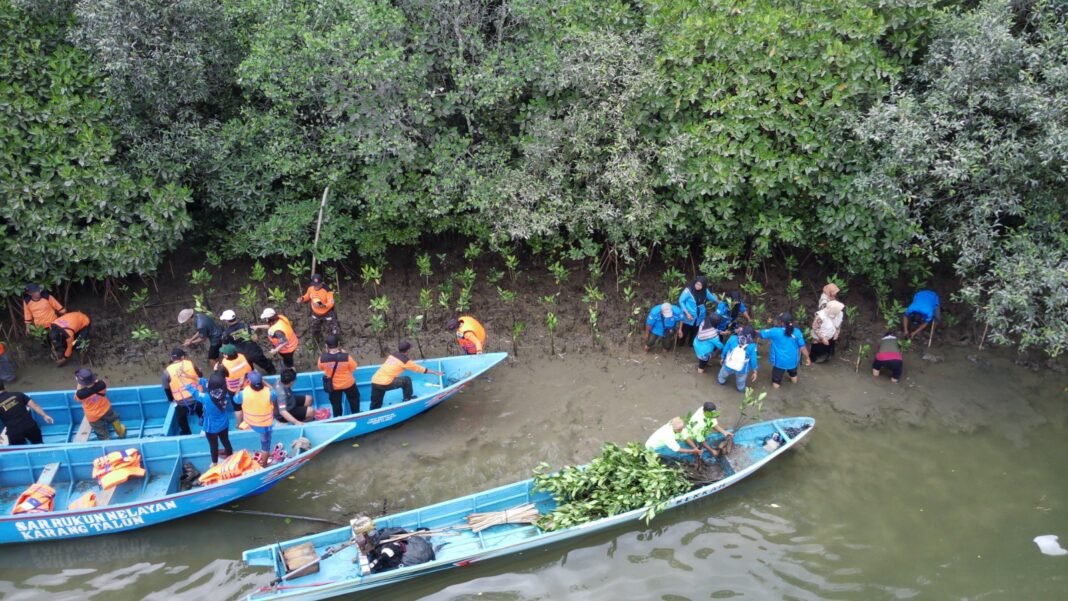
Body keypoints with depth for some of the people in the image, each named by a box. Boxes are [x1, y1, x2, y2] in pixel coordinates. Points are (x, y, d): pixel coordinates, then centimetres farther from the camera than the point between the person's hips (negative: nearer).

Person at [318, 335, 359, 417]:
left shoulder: (322, 358, -26)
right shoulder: (346, 357, -31)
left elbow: (321, 368, -3)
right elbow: (353, 368, -12)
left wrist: (327, 353, -1)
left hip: (333, 385, 1)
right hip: (348, 383, -1)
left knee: (336, 403, 26)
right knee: (354, 398, 30)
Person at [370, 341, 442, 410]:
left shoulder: (392, 355, 18)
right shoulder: (405, 361, 0)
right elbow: (421, 369, 12)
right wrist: (435, 372, 26)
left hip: (374, 382, 6)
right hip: (385, 383, -6)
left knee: (375, 407, 11)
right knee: (406, 380, 11)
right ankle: (407, 399, 26)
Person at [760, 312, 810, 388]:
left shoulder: (775, 331, -18)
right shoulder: (797, 332, -12)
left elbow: (762, 334, -4)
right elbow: (802, 347, -9)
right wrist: (807, 358, 4)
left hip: (780, 361, -5)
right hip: (793, 360, 5)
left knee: (776, 384, 17)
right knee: (794, 377, 38)